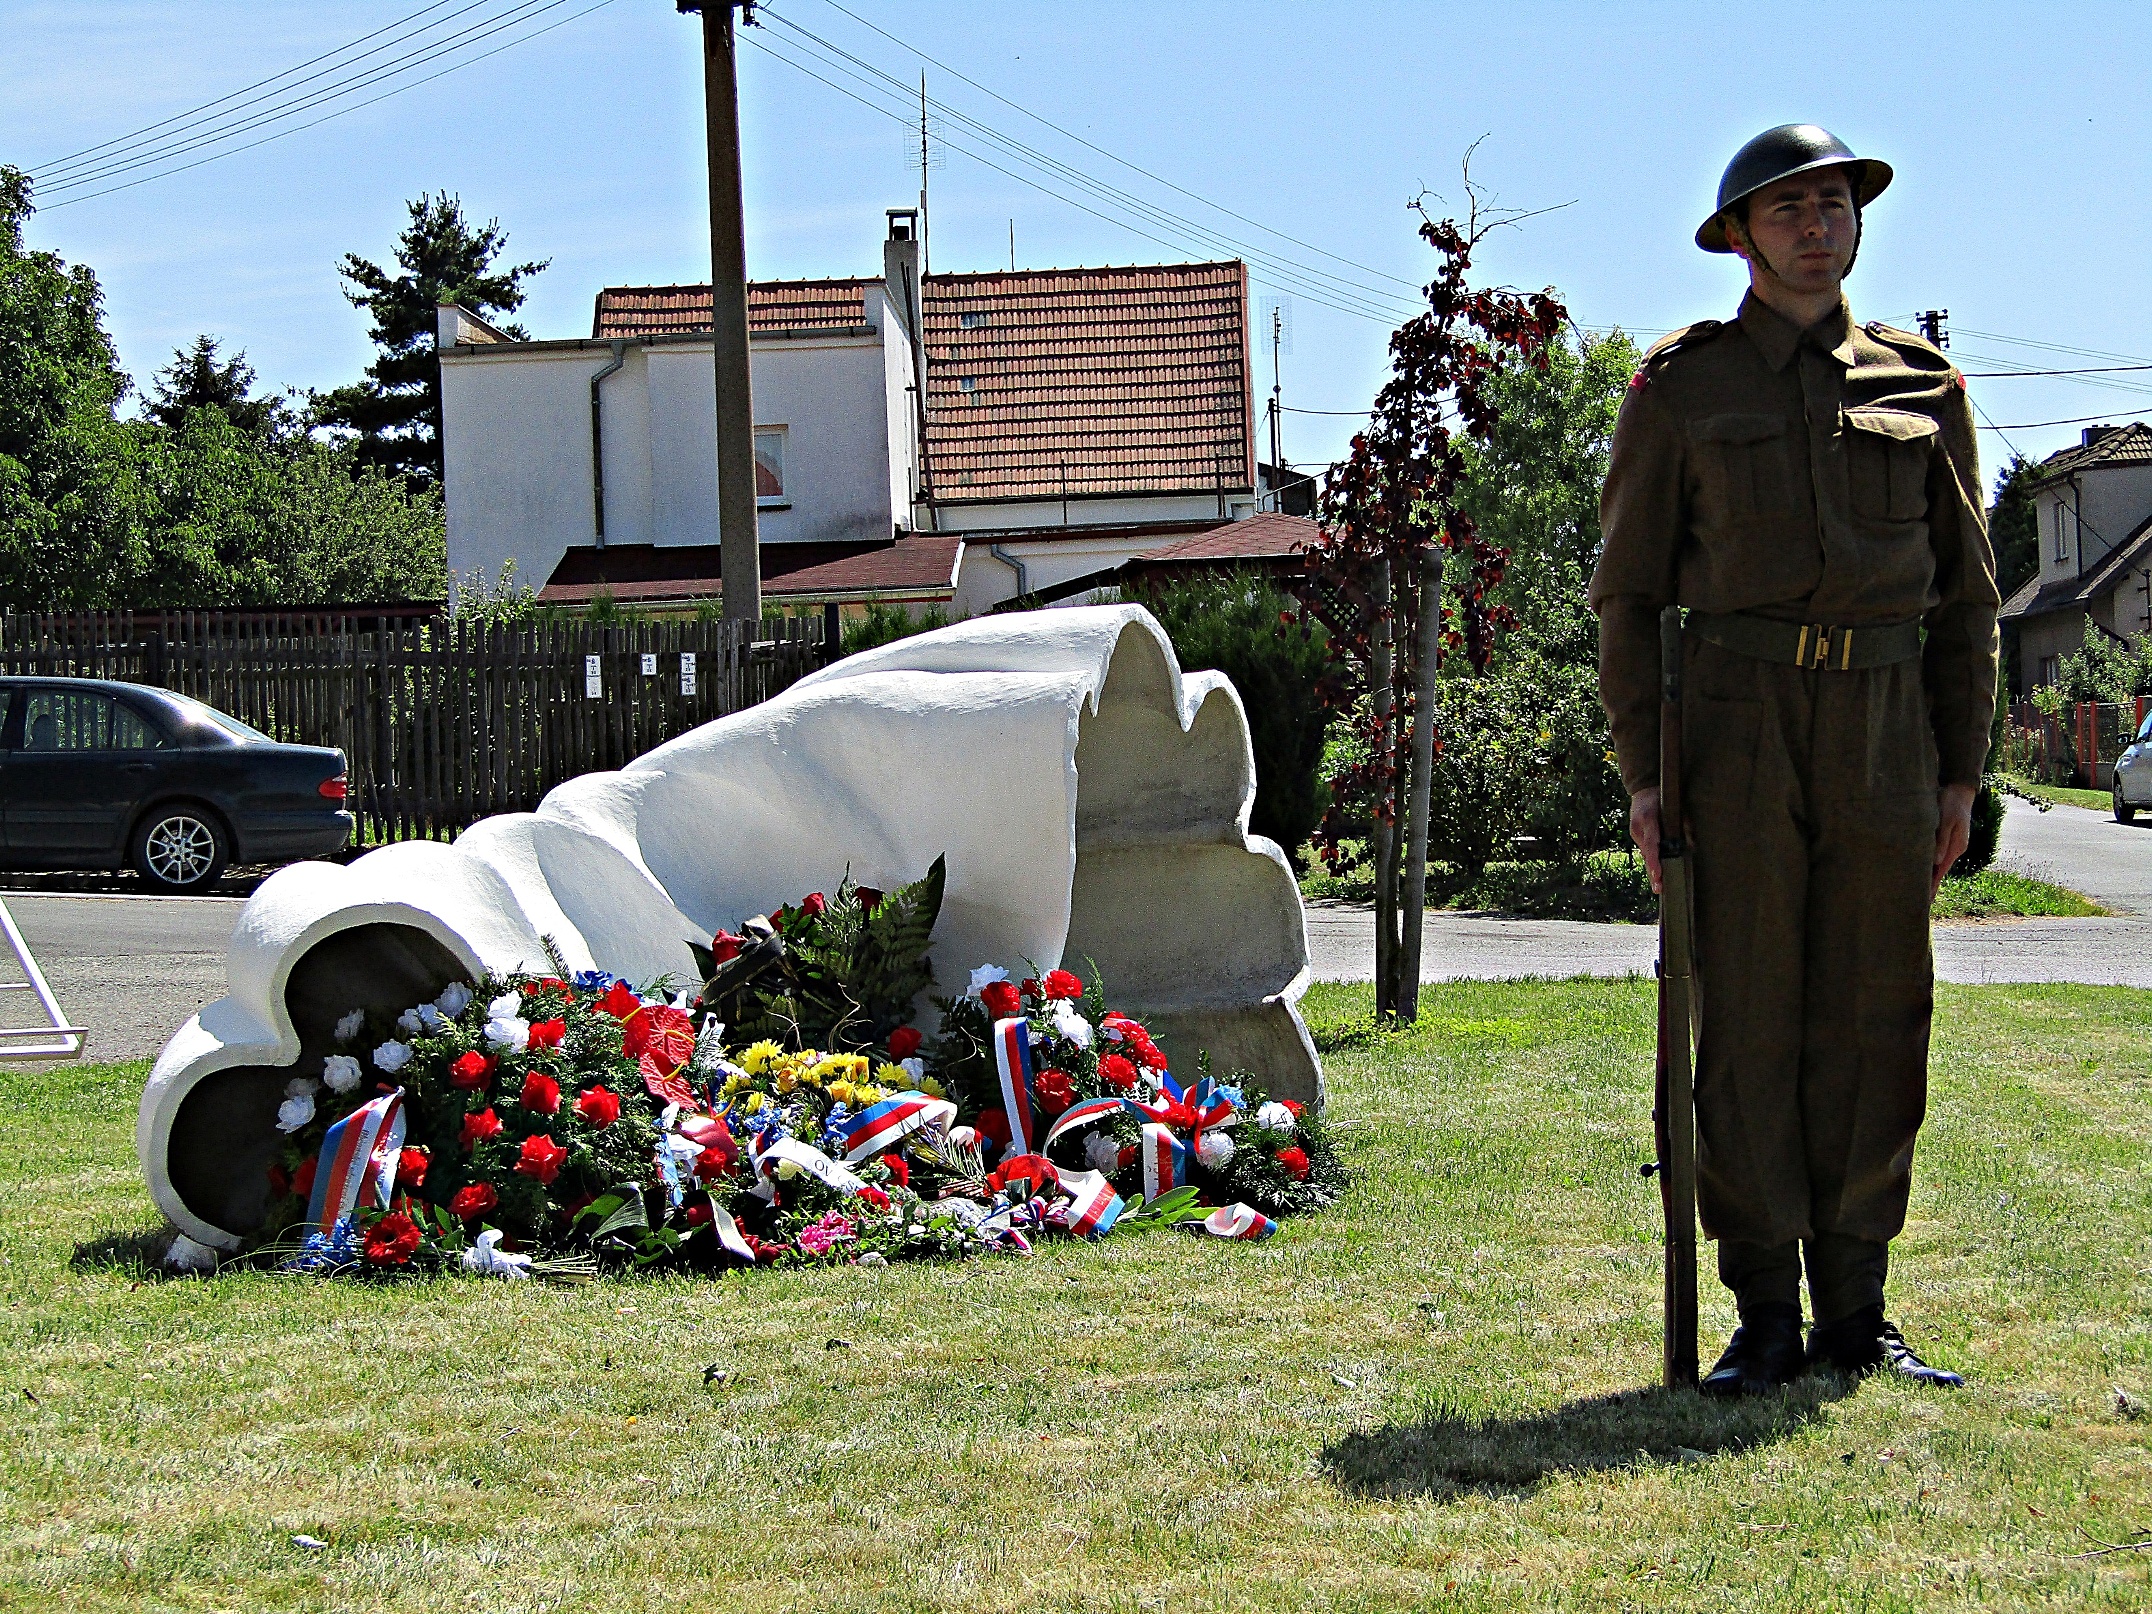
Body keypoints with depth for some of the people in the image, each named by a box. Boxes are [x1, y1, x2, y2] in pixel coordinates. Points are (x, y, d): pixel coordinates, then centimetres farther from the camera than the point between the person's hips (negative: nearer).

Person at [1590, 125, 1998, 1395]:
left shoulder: (1922, 386, 11)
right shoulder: (1681, 388, 5)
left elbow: (1966, 593, 12)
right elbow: (1629, 589, 5)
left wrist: (1961, 772, 6)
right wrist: (1643, 769, -3)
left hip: (1884, 729, 2)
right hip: (1737, 724, -2)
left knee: (1875, 1018, 3)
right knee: (1748, 1017, -3)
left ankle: (1855, 1311, 12)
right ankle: (1767, 1315, 5)